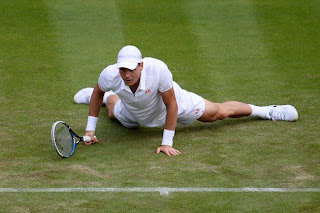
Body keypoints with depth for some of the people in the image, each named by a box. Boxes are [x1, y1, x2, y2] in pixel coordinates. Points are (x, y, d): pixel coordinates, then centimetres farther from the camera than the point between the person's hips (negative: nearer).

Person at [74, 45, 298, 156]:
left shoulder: (157, 69, -46)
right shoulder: (110, 75, -38)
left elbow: (172, 105, -31)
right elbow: (97, 93, -12)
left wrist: (167, 143, -30)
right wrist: (90, 129, -11)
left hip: (172, 103, -3)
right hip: (132, 115, 3)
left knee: (220, 112, 5)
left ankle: (262, 110, 30)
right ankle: (108, 97, 71)